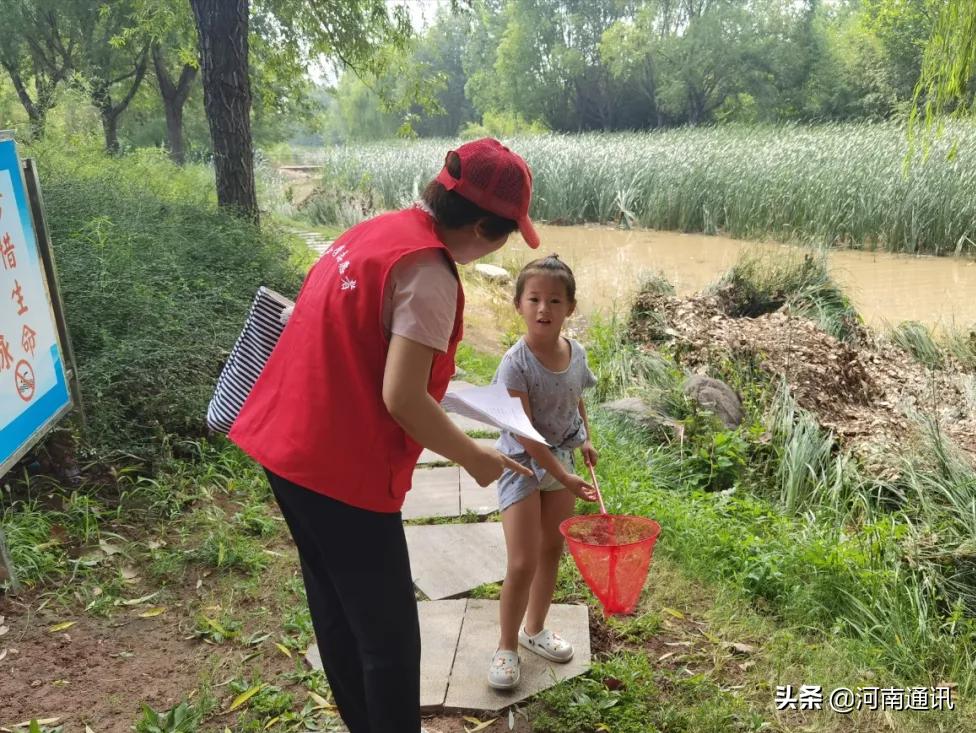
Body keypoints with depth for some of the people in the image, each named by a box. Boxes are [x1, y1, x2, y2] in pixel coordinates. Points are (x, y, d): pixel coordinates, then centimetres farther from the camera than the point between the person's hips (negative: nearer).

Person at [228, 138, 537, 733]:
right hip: (341, 471, -10)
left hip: (290, 446, 10)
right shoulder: (429, 273, -19)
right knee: (389, 635, 8)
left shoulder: (378, 229, 8)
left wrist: (429, 376, 20)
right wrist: (473, 457, -8)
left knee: (339, 613, 24)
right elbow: (401, 399, -23)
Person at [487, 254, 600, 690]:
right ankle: (507, 647, 16)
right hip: (524, 464, -6)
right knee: (523, 563, -5)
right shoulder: (516, 362, -23)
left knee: (552, 551, 16)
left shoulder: (575, 353, -5)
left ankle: (534, 629, 36)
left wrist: (585, 440, 5)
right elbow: (525, 432, -23)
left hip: (561, 460, 6)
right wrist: (564, 476, -23)